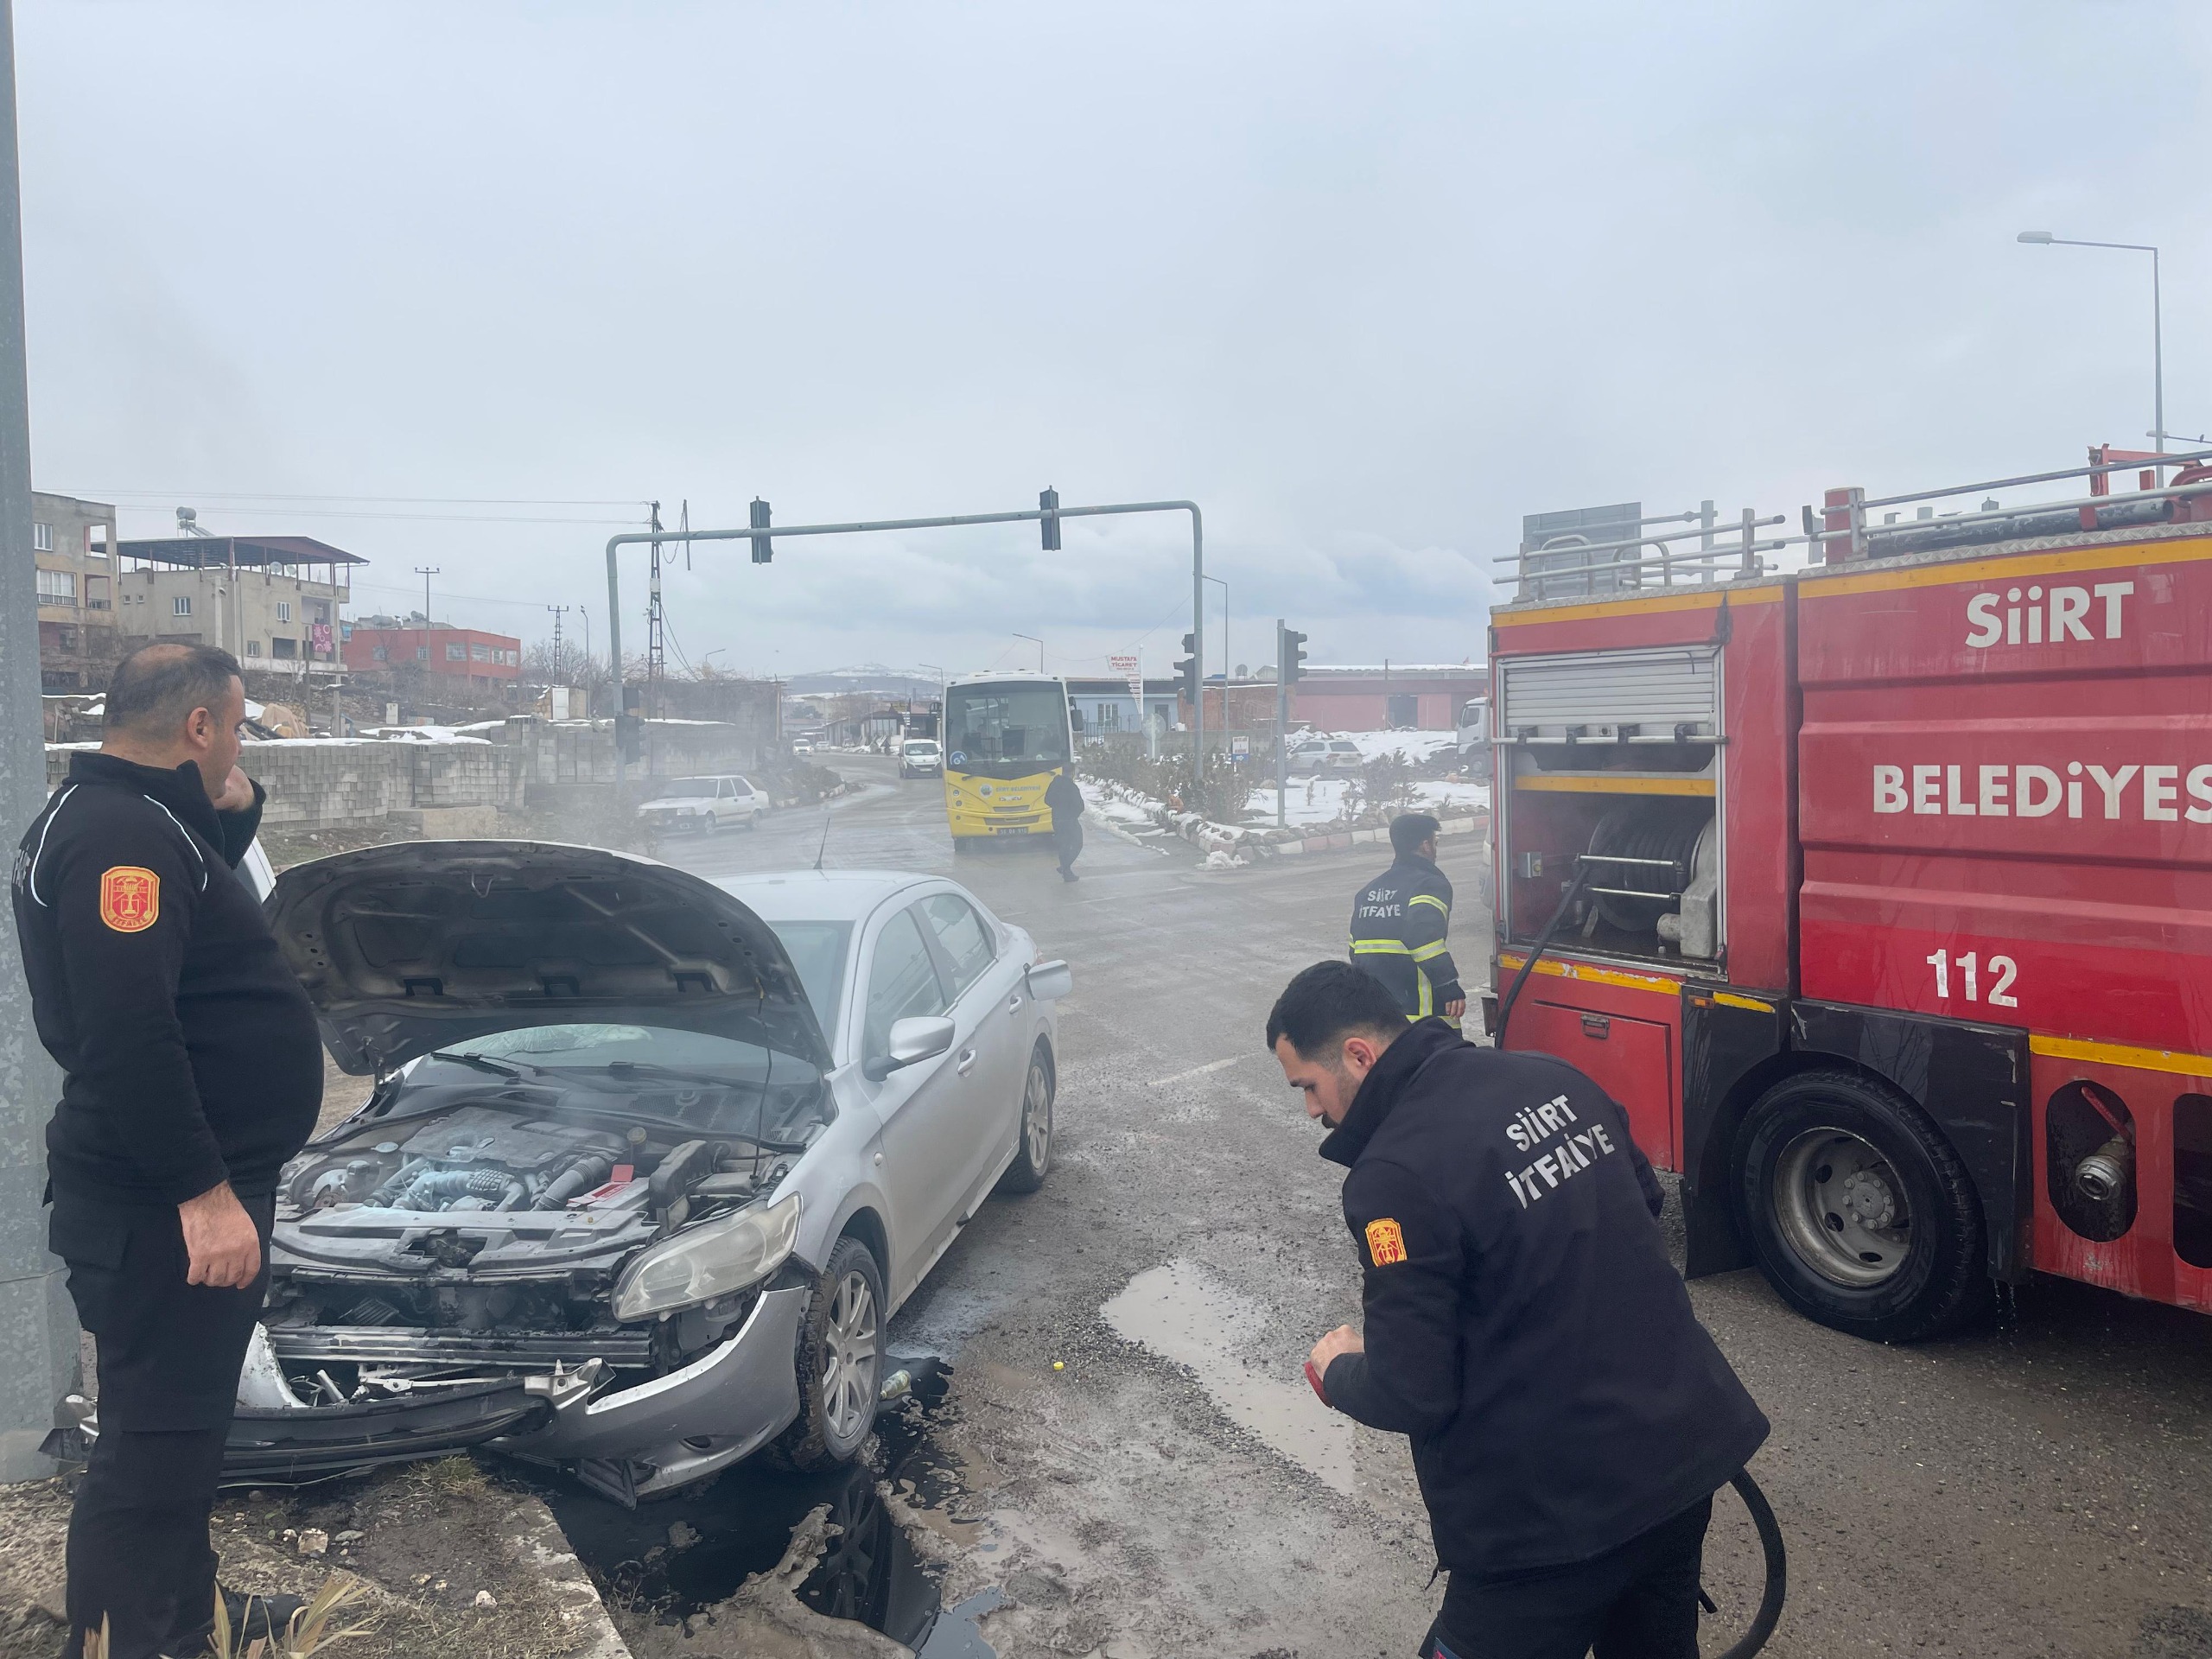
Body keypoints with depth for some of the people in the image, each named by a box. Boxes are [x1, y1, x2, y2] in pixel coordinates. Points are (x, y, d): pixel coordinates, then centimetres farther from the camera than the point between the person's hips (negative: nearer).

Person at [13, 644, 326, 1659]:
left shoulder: (122, 818, 12)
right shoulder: (121, 835, -21)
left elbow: (194, 918, 27)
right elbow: (129, 1033, -28)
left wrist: (233, 815, 10)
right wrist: (202, 1191, -27)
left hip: (178, 1194, 11)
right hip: (166, 1207, -11)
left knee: (182, 1424, 22)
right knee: (154, 1441, -2)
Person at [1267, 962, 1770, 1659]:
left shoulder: (1396, 1174, -22)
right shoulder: (1554, 1079, 1)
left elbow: (1412, 1396, -18)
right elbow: (1642, 1203, 18)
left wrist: (1340, 1372, 3)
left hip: (1562, 1515, -8)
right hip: (1689, 1449, 8)